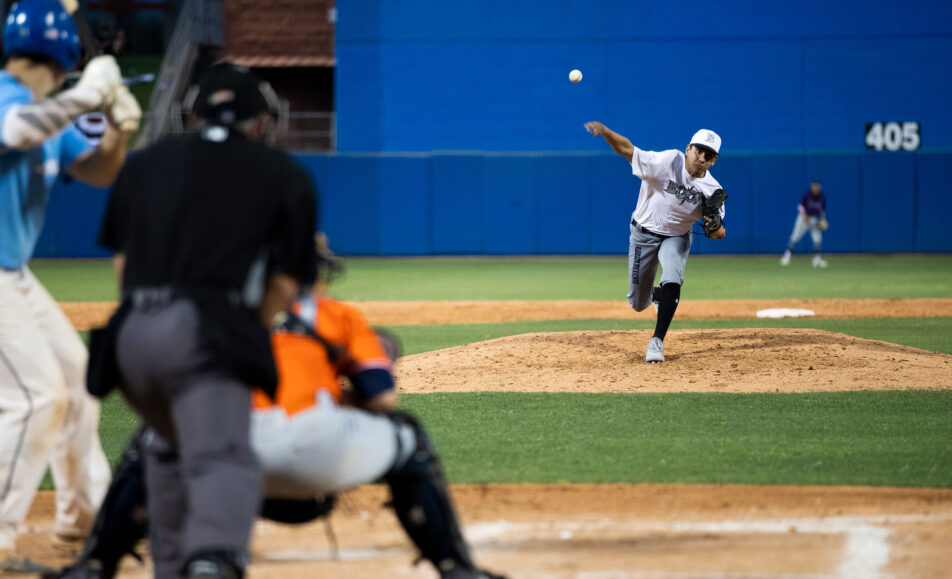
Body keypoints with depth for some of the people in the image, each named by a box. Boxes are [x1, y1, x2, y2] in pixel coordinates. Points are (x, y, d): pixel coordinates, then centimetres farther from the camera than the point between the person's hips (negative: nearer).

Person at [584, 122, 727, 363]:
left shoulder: (712, 189, -15)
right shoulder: (667, 162, -25)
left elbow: (717, 234, -11)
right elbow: (627, 149, -30)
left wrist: (715, 225, -37)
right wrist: (605, 131, -50)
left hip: (677, 237, 1)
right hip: (644, 235, -1)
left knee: (672, 281, -29)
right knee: (638, 304, 7)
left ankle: (657, 342, -17)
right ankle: (657, 294, 46)